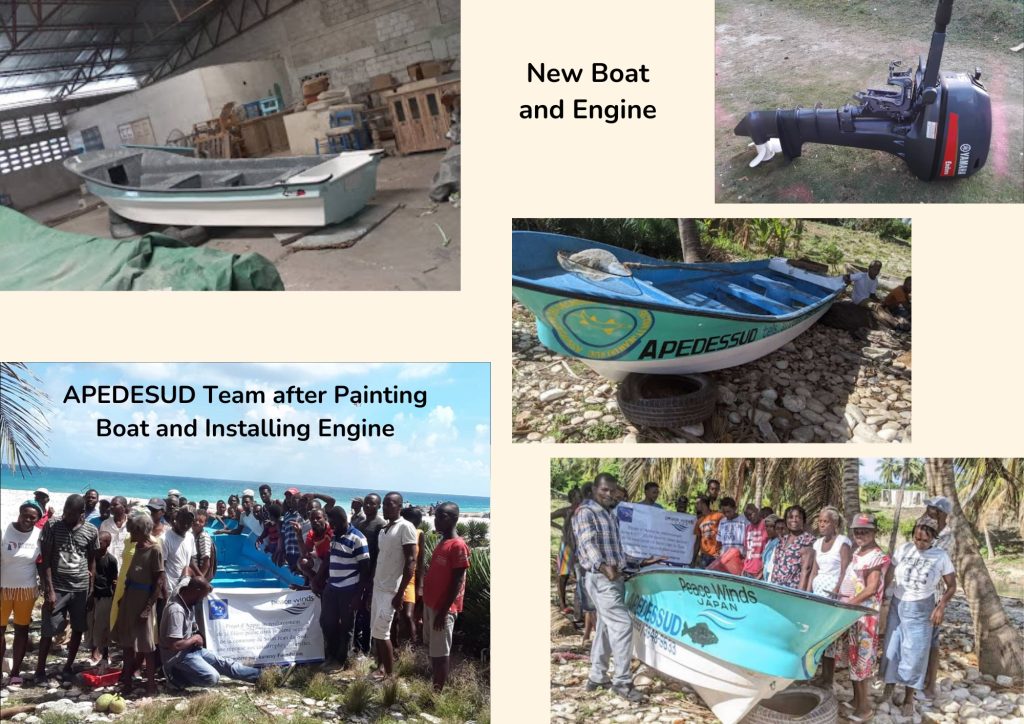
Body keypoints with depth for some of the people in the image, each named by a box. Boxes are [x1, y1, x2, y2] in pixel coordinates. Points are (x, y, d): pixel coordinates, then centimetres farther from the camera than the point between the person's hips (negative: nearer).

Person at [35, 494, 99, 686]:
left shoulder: (91, 531, -1)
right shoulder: (52, 526, -7)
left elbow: (92, 561, 7)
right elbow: (45, 559, -6)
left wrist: (91, 589, 3)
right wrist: (49, 589, -11)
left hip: (81, 588, 2)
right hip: (57, 587, -2)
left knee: (78, 630, 8)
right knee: (48, 631, -2)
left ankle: (68, 668, 22)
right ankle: (40, 671, 11)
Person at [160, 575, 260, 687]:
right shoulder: (176, 610, -30)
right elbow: (174, 645, -33)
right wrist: (194, 639, -17)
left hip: (191, 649, 10)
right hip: (178, 656, -10)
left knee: (223, 663, 11)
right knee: (212, 678, -22)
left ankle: (259, 676, 17)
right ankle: (178, 676, -7)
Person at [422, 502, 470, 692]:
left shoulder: (458, 546, -16)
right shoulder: (441, 543, 13)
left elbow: (457, 582, -18)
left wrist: (443, 611, -20)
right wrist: (427, 605, 17)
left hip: (443, 608, -9)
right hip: (431, 604, 9)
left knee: (440, 653, -5)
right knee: (431, 649, 14)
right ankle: (433, 690, 24)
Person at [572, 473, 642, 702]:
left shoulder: (612, 514, 18)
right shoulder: (586, 512, -9)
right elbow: (588, 543, -23)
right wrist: (603, 567, -36)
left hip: (615, 577, 9)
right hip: (601, 579, -9)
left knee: (606, 627, 12)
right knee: (622, 624, -14)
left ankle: (597, 677, 20)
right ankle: (621, 681, -9)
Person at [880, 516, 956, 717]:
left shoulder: (940, 556, -9)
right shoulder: (904, 549, -4)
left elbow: (951, 586, -3)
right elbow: (889, 576, 3)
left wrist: (941, 606, -16)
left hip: (920, 610, -2)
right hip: (897, 606, 2)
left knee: (915, 653, 2)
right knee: (892, 647, 9)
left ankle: (909, 697, 14)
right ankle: (888, 685, 26)